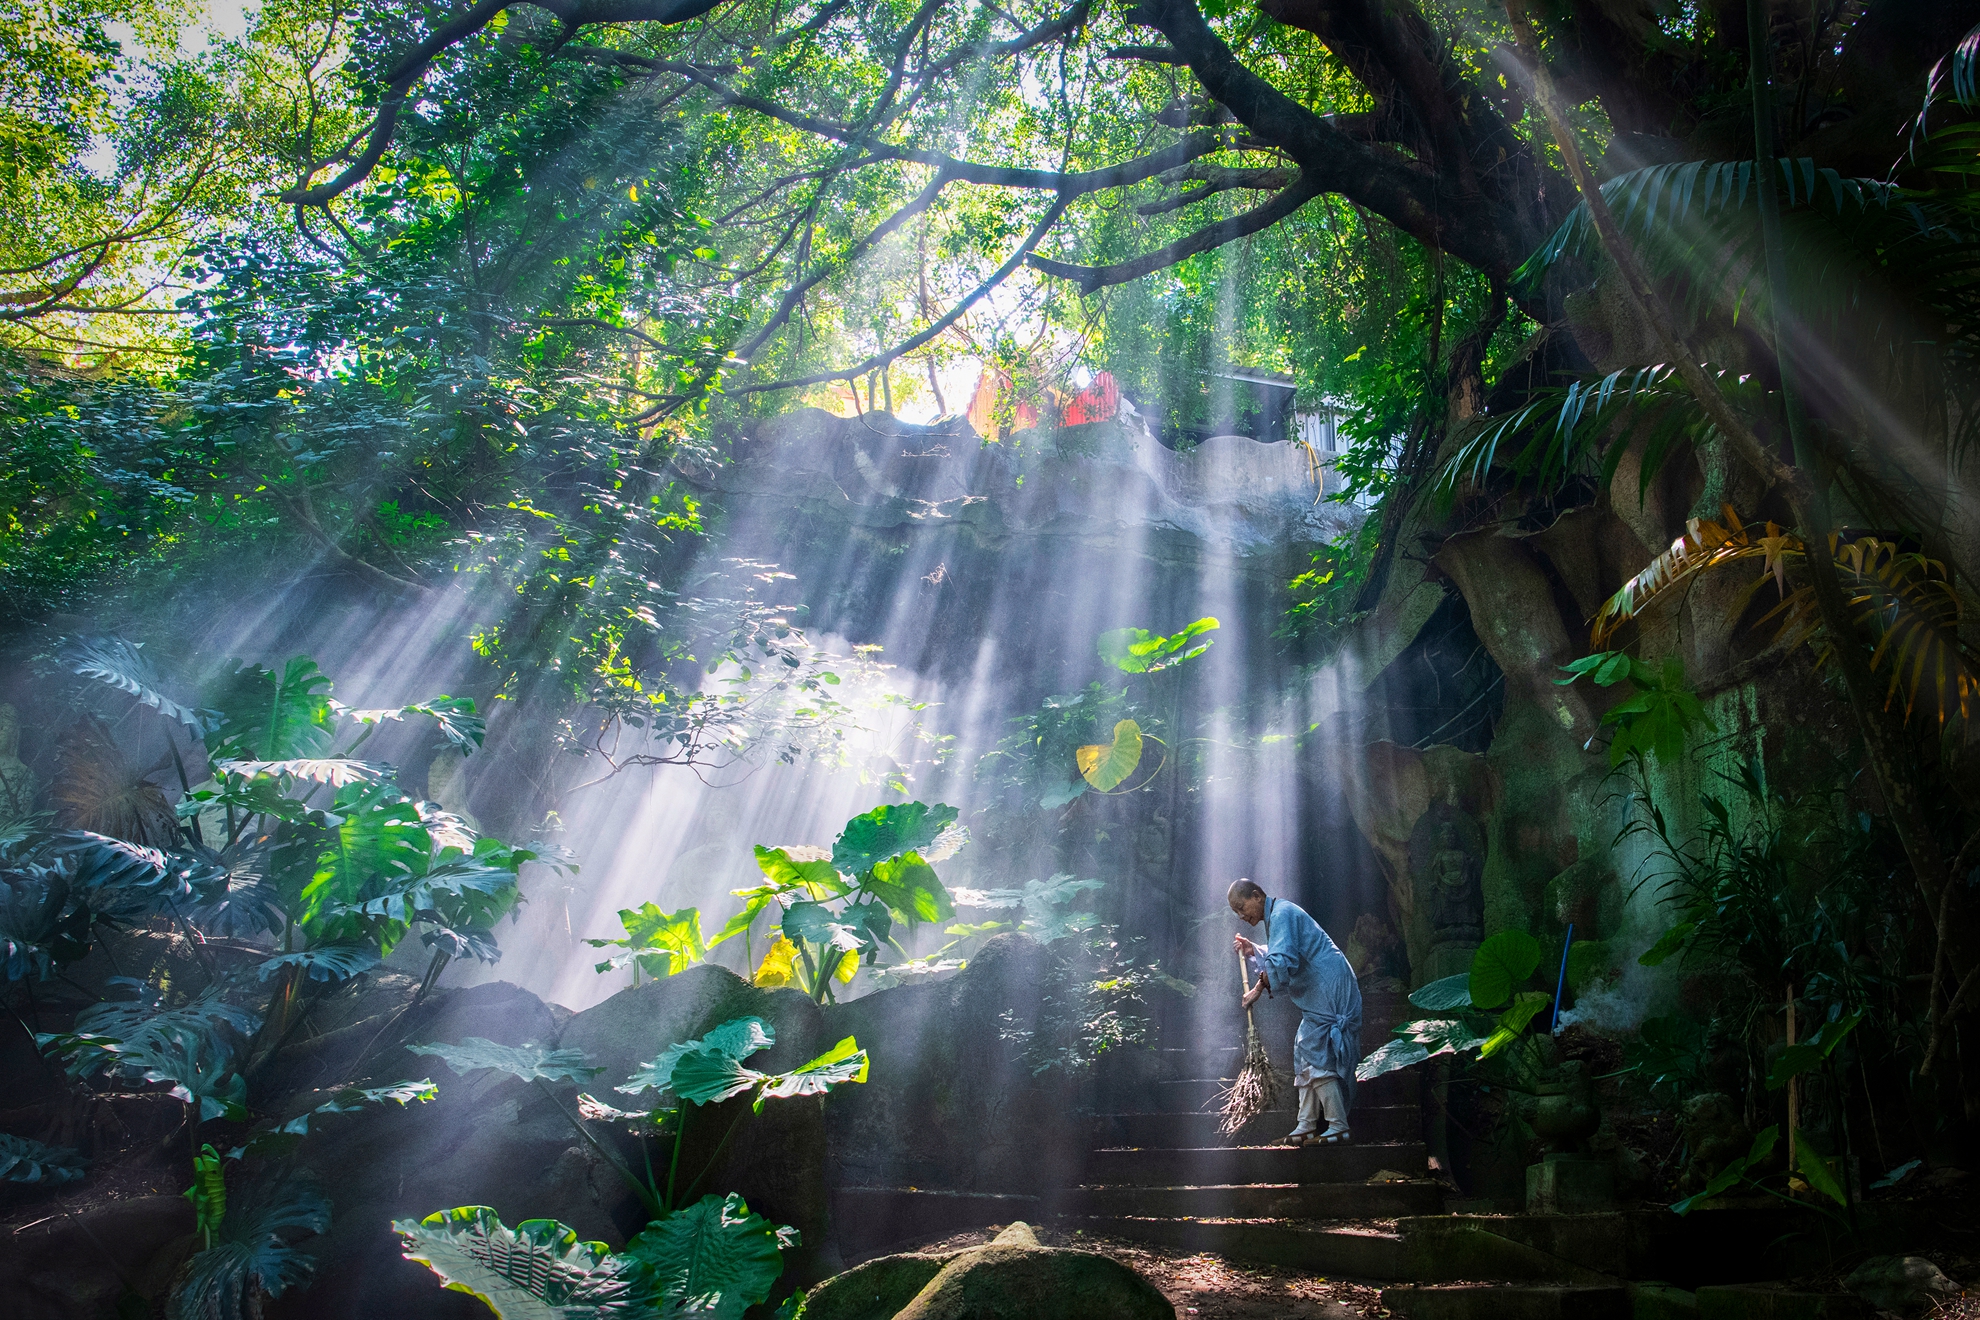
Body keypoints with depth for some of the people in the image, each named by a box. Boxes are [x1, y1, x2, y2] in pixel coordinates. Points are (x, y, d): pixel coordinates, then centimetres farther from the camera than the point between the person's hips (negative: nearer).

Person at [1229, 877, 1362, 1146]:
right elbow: (1283, 957, 27)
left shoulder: (1282, 914, -15)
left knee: (1317, 1056, -12)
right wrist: (1253, 951, 13)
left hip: (1329, 991, -11)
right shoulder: (1276, 917, 18)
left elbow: (1282, 962, -26)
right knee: (1305, 1054, 12)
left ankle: (1339, 1128, -8)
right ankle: (1306, 1127, 16)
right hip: (1319, 994, 11)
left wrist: (1258, 989, -19)